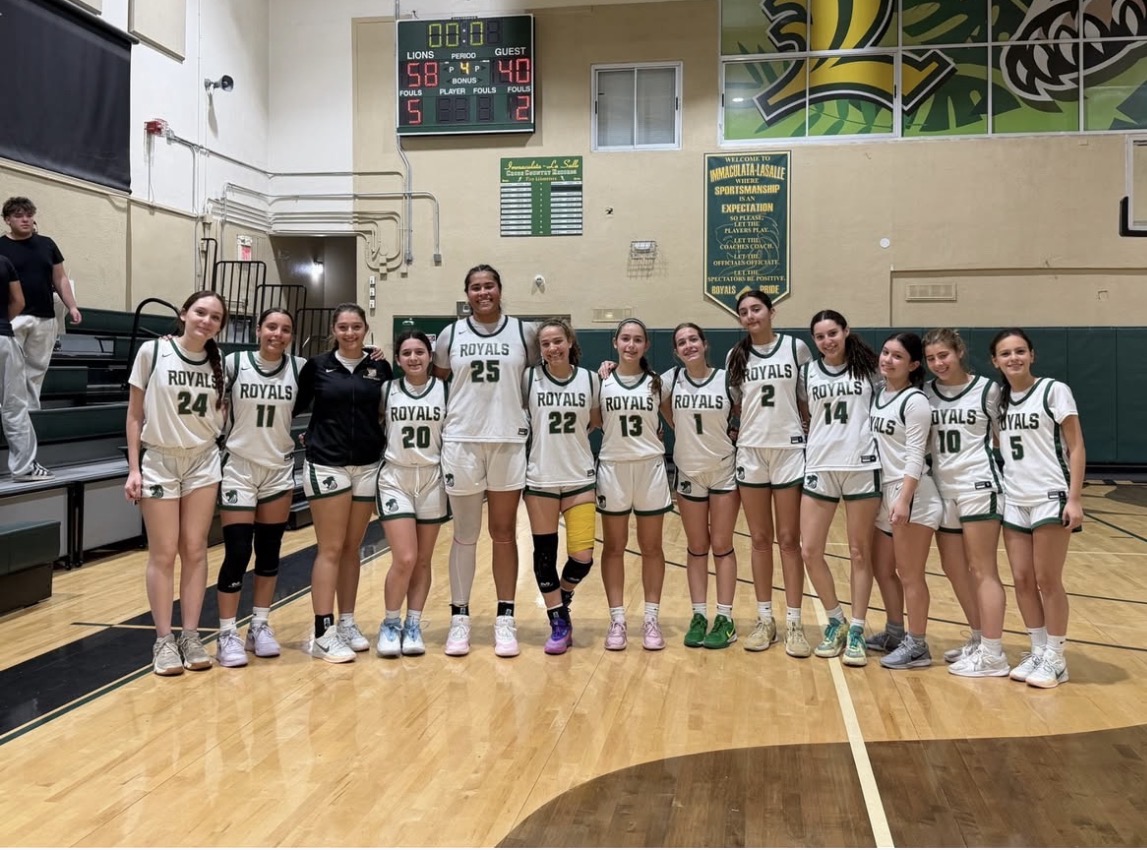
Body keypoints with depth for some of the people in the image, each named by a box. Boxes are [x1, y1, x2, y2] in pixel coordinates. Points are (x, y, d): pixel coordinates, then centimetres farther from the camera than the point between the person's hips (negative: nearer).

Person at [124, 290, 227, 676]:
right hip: (159, 461, -3)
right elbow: (135, 414, -4)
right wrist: (133, 468, -7)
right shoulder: (152, 352, -8)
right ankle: (164, 640, 10)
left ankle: (191, 636, 12)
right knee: (163, 553, 0)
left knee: (195, 550, 4)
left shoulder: (217, 363, 2)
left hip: (203, 462, 3)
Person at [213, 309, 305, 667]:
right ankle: (227, 634, 6)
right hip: (238, 468, -3)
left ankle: (260, 625, 22)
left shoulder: (299, 368, -1)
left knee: (269, 551, 9)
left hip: (280, 470, 3)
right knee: (237, 553, -6)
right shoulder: (233, 363, -8)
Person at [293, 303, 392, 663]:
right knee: (330, 549, -4)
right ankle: (323, 633, -1)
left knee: (352, 548, 10)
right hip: (326, 465, -3)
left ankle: (347, 623, 20)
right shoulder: (317, 365, -1)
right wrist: (314, 435, -5)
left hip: (367, 466, 3)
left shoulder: (380, 367, 5)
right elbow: (295, 406, 6)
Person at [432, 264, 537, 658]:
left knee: (504, 533, 6)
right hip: (461, 442, 1)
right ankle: (459, 617, 17)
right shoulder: (451, 335, 5)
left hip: (509, 443, 0)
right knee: (465, 535, 7)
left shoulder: (524, 332, 2)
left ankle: (505, 619, 14)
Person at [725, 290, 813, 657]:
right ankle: (765, 619, 16)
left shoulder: (796, 348, -1)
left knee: (789, 540, 1)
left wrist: (803, 427, -3)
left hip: (790, 451, -2)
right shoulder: (736, 357, 6)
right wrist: (739, 429, 2)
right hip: (750, 452, 3)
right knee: (760, 540, 8)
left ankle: (794, 622, 7)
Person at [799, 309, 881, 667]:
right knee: (810, 551, -1)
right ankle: (836, 622, 19)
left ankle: (856, 631, 15)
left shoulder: (868, 368, 1)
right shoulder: (807, 373, 7)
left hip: (862, 467, -2)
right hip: (819, 468, 3)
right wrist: (821, 439, 7)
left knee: (860, 552, 5)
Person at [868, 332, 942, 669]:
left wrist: (904, 499, -23)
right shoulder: (877, 394, 11)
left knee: (909, 574, -1)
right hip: (884, 491, 8)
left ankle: (917, 646, 9)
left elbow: (915, 455, -17)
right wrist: (889, 495, 11)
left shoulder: (915, 400, -12)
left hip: (912, 494, -8)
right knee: (882, 568, 15)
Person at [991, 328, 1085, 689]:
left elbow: (1076, 447, -7)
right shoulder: (999, 400, 8)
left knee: (1047, 581, 0)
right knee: (1022, 580, 7)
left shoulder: (1054, 390, -6)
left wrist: (1075, 498, -13)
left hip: (1050, 498, -5)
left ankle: (1055, 658, 12)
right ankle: (1038, 651, 20)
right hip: (1013, 501, 5)